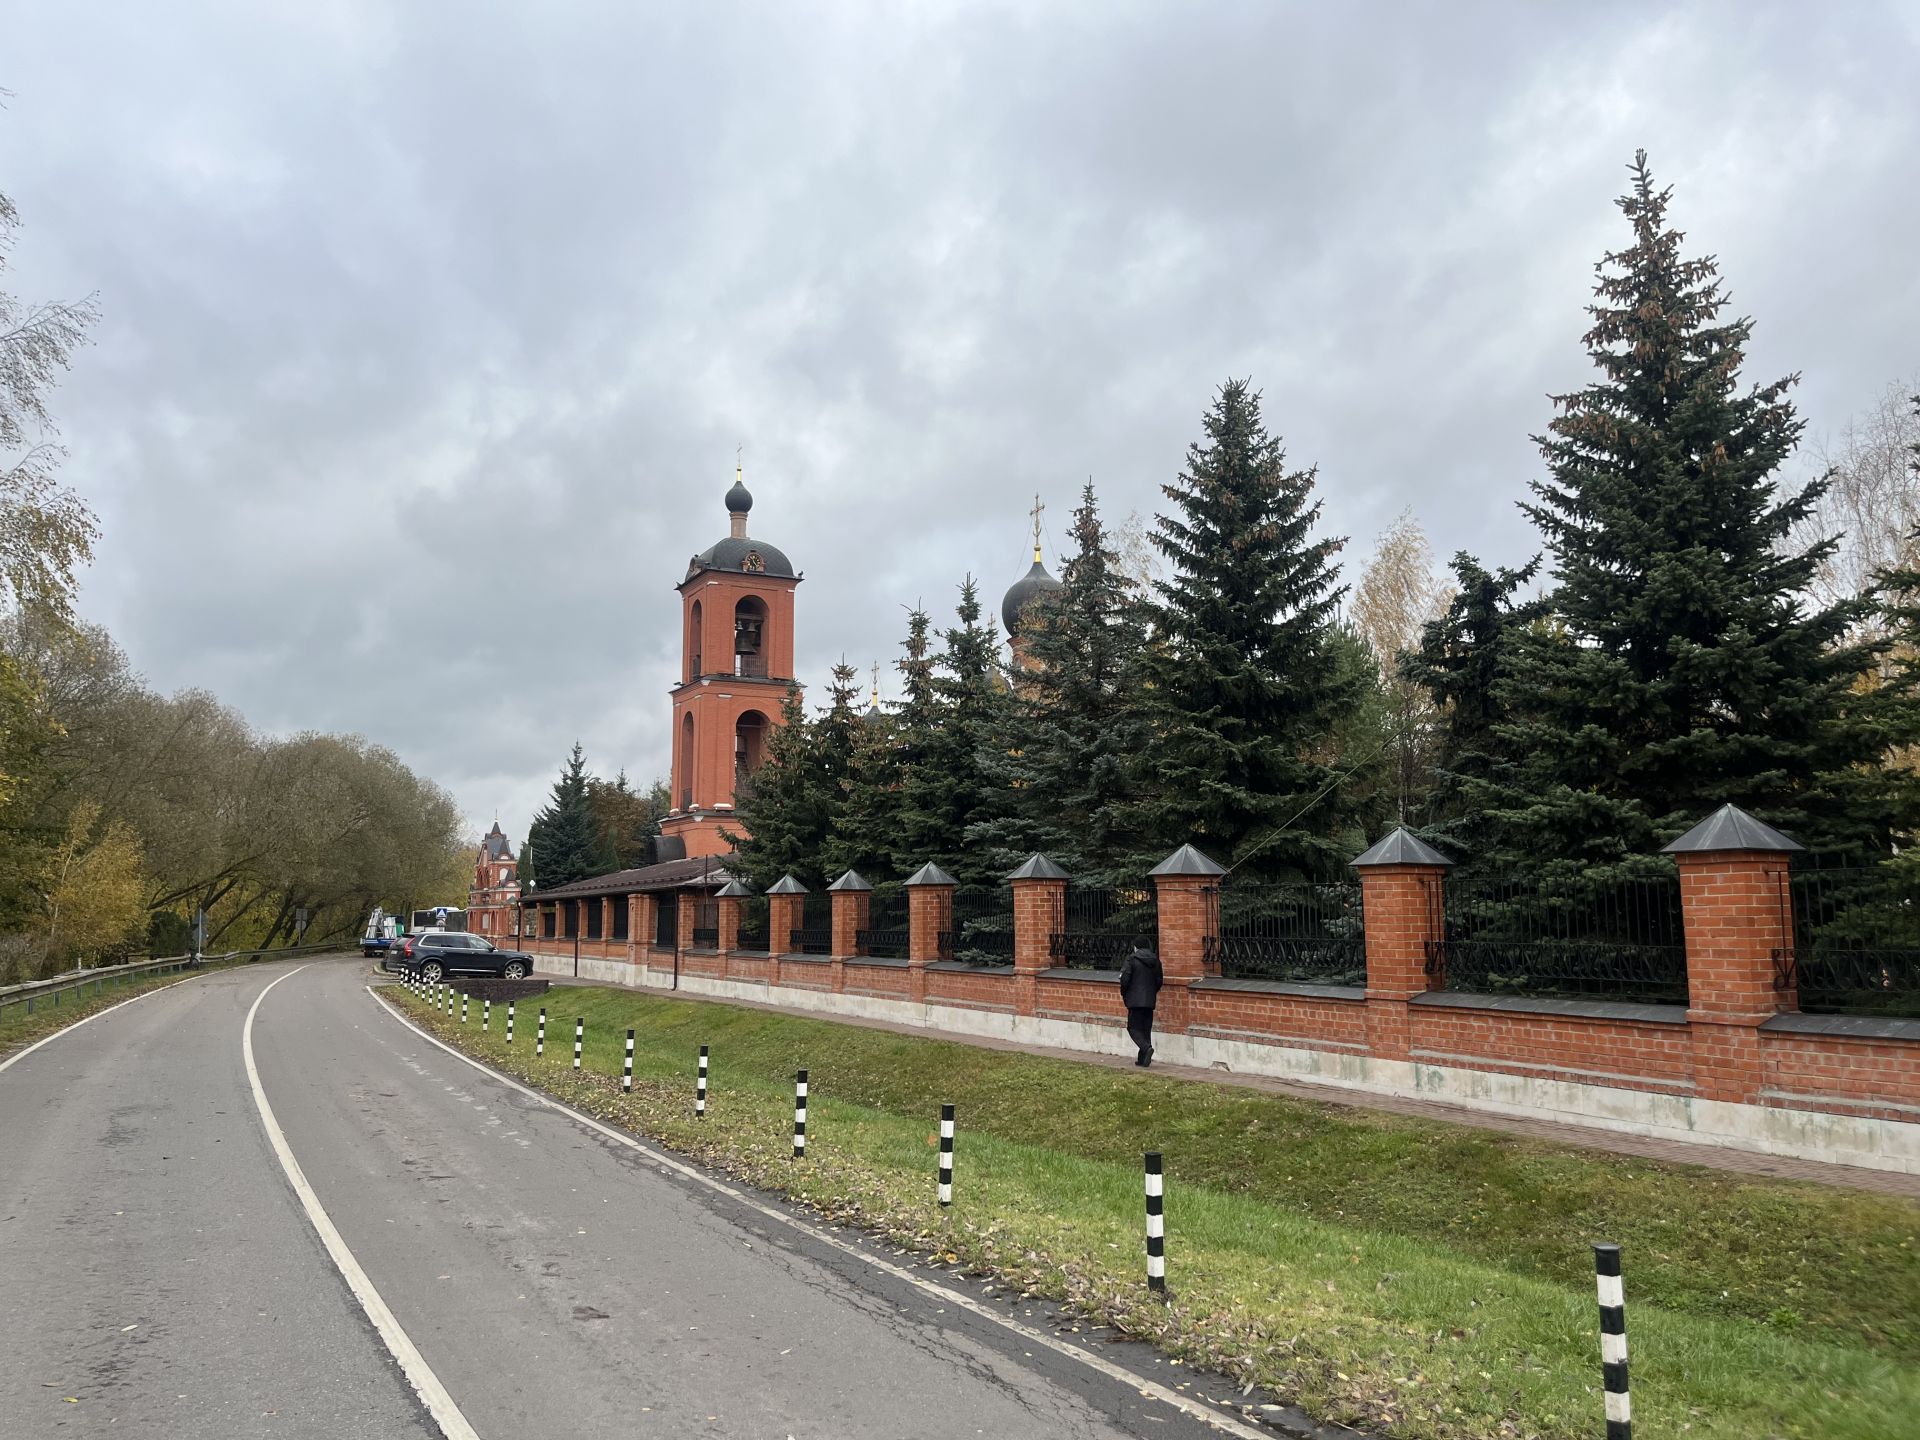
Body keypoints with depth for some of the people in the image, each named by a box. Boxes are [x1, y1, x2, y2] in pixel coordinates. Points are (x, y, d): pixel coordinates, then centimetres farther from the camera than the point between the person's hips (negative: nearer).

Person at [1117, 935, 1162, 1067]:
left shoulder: (1131, 959, -10)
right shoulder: (1155, 960, 7)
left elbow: (1125, 979, -13)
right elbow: (1159, 980, 12)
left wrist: (1123, 994, 2)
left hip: (1135, 999, -5)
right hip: (1150, 1000, 5)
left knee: (1134, 1027, 1)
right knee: (1146, 1028, 11)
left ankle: (1147, 1047, -22)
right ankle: (1143, 1059, 12)